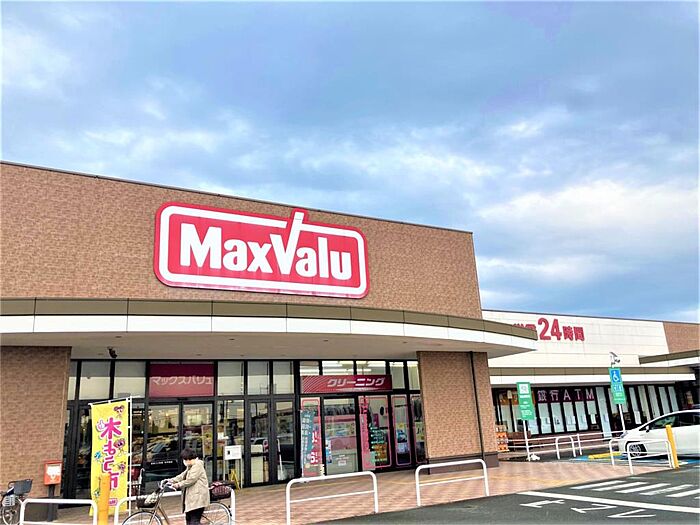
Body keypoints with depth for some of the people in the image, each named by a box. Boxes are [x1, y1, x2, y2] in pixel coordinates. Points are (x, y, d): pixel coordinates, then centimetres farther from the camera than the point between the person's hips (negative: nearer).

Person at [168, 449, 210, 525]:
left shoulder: (197, 465, -13)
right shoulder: (190, 467, 20)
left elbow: (190, 480, -19)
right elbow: (182, 476, 14)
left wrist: (178, 485, -11)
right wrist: (170, 481, 3)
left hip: (197, 498, -10)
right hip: (191, 498, 10)